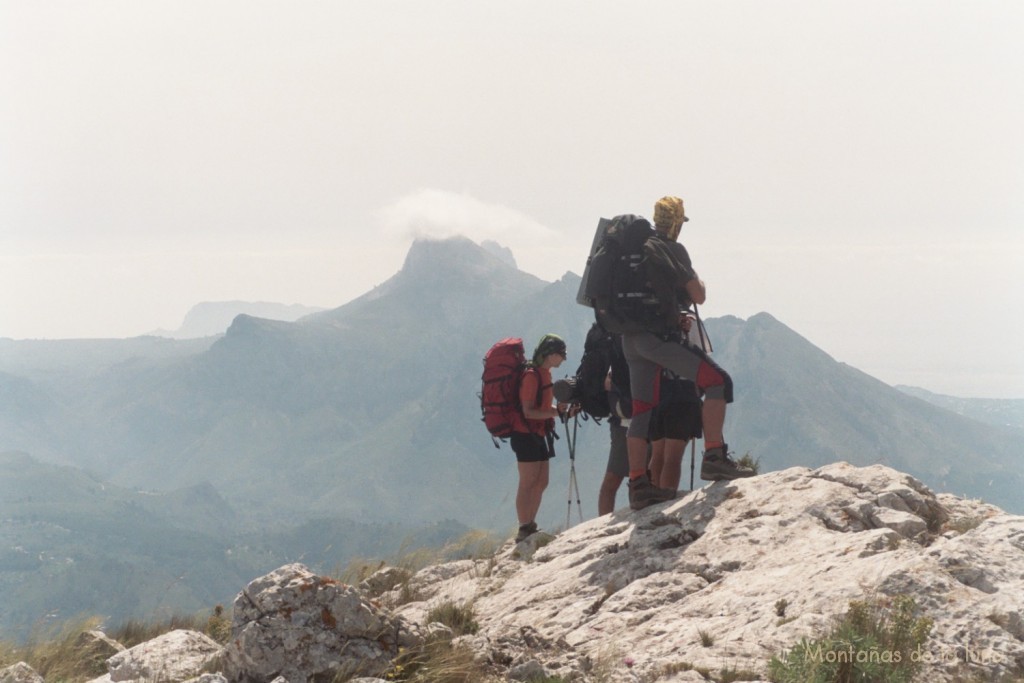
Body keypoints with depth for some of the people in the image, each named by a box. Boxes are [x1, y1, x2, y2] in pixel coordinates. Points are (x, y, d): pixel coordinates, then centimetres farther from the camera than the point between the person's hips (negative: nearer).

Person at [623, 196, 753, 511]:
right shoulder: (672, 249, -4)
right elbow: (698, 296, -4)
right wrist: (697, 280, 18)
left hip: (631, 339, 8)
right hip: (660, 334, -8)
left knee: (641, 411, 9)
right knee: (718, 381, -10)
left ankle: (638, 485, 6)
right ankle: (714, 458, -19)